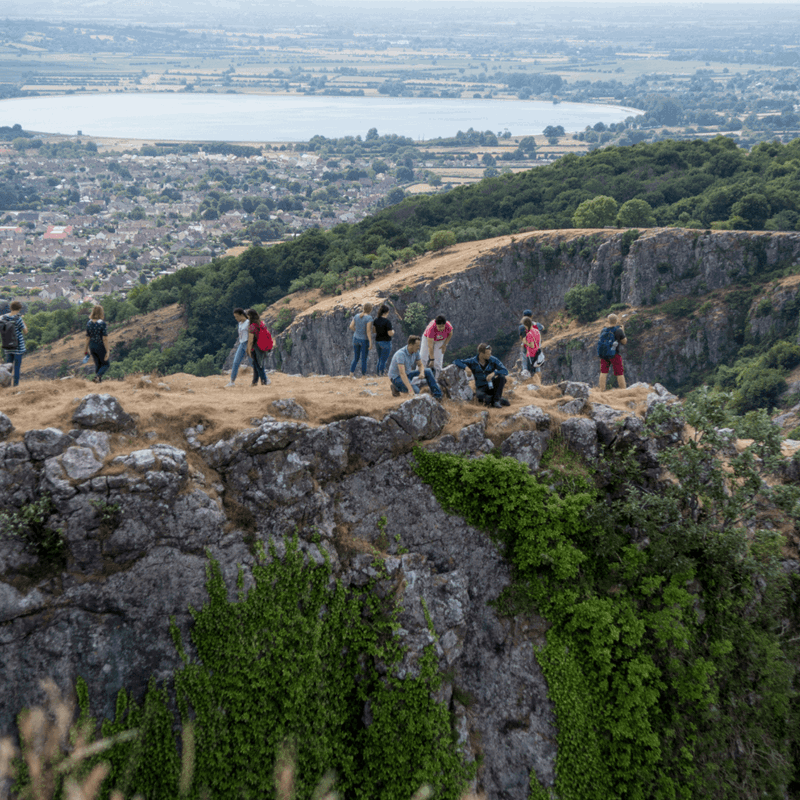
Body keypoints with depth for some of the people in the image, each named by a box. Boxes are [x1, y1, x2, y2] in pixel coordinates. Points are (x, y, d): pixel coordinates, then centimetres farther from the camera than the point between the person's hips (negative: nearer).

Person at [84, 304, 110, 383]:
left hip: (92, 347, 5)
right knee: (105, 364, 12)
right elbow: (105, 338, -21)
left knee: (97, 364, 23)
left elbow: (87, 337, 4)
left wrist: (86, 348, 16)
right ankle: (97, 377, -11)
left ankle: (99, 379, 29)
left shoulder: (89, 323, -3)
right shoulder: (103, 324, -20)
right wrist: (107, 351, -17)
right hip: (101, 347, -5)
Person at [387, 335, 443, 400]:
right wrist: (410, 389, -44)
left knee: (428, 372, -4)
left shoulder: (416, 351, -5)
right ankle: (397, 388, -6)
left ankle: (437, 394, 0)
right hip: (396, 377, -8)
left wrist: (422, 373, -18)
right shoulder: (401, 354, -31)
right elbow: (402, 373, -38)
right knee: (415, 390, -30)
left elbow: (420, 365, 8)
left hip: (407, 374, 8)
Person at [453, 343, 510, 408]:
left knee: (501, 377, -30)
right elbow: (456, 361, -5)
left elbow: (505, 371, -14)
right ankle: (501, 399, -23)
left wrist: (494, 373, -34)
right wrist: (466, 367, -25)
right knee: (479, 395, -39)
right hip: (481, 388, -1)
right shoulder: (473, 361, -7)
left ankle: (496, 399, -26)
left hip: (492, 385, 1)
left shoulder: (493, 360, -8)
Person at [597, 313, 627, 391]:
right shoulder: (618, 330, -10)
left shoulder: (603, 330, 3)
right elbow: (624, 342, 0)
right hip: (614, 354, -4)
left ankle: (602, 392, 2)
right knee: (620, 373, 2)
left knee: (603, 373, 8)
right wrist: (622, 332, 13)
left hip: (603, 353, 4)